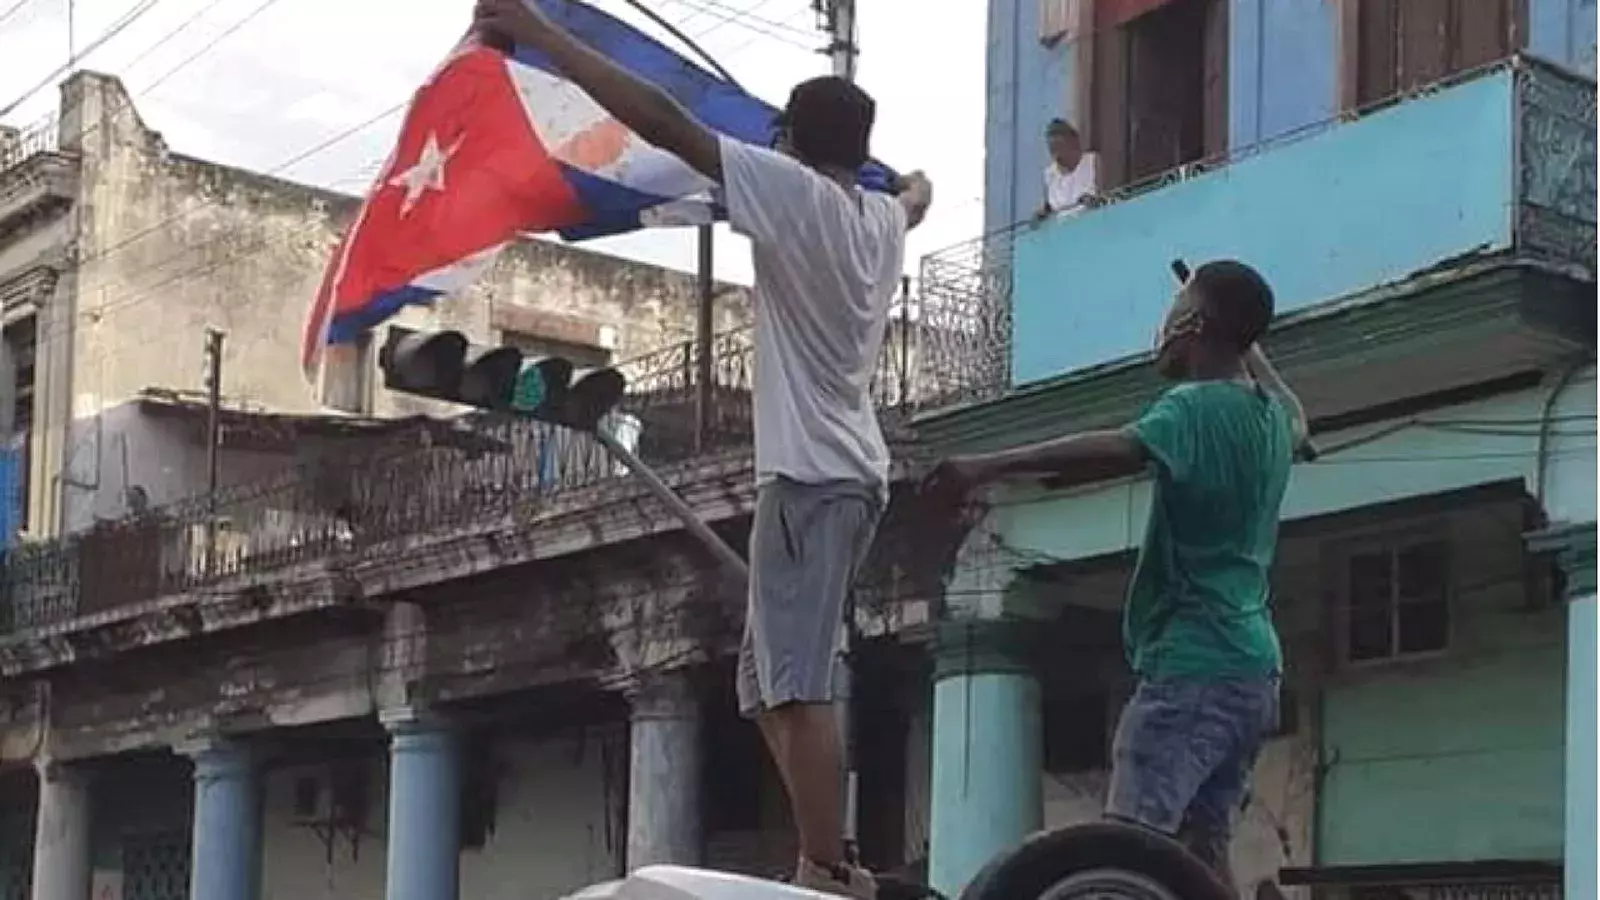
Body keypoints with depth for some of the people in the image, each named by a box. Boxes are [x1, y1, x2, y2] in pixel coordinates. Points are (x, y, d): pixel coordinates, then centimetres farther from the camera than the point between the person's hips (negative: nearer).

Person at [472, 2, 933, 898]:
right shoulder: (884, 217, 15)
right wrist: (915, 178, 66)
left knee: (799, 685, -15)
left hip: (809, 473, -9)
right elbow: (918, 192, 41)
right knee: (773, 683, 13)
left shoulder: (794, 190, -7)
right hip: (852, 473, 9)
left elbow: (665, 122, -13)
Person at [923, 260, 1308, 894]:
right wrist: (1246, 340, 53)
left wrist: (990, 466, -36)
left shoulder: (1199, 406, -8)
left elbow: (1119, 450, -29)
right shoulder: (1271, 417, 18)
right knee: (1200, 845, 7)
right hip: (1251, 670, 9)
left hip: (1192, 666, -9)